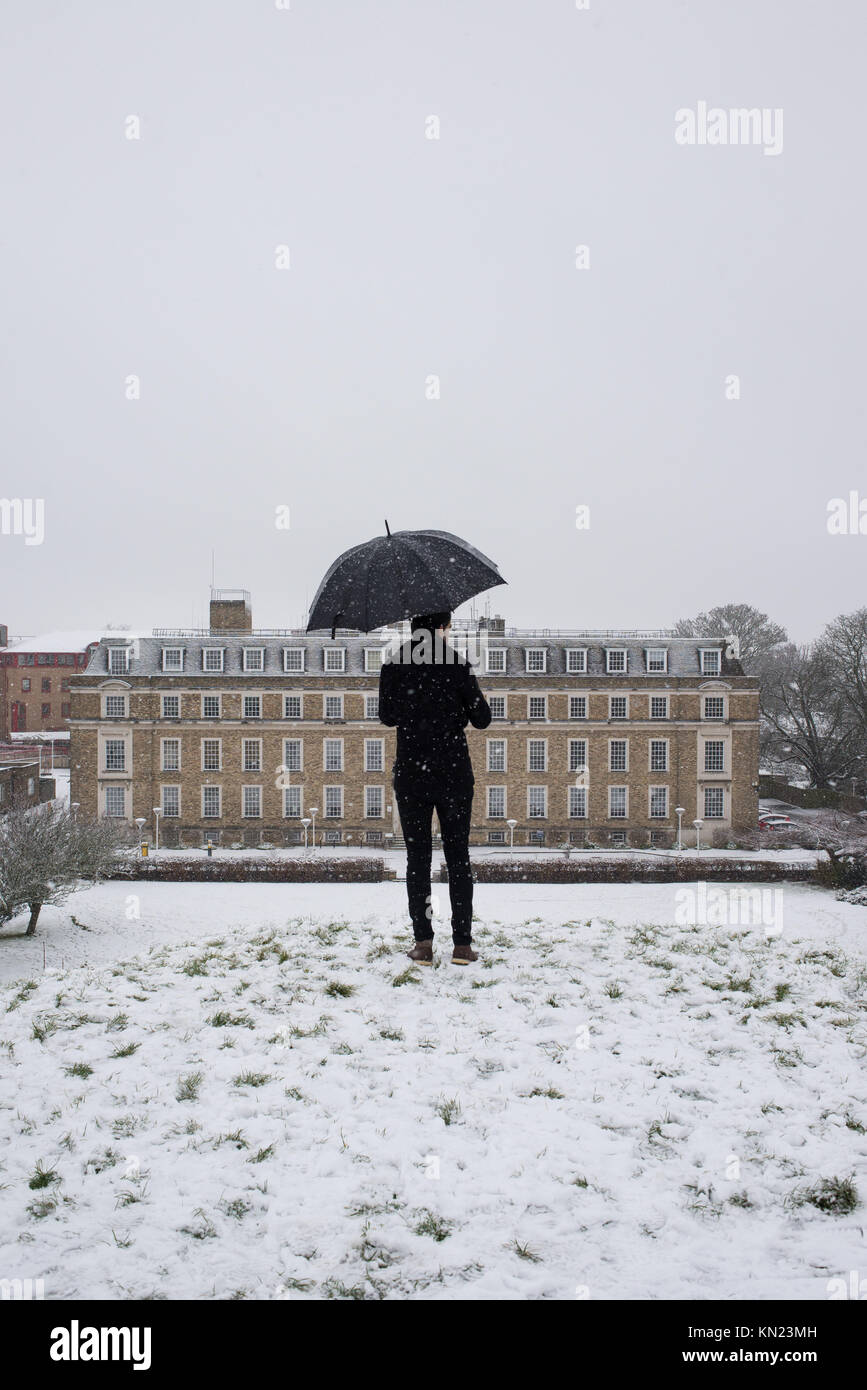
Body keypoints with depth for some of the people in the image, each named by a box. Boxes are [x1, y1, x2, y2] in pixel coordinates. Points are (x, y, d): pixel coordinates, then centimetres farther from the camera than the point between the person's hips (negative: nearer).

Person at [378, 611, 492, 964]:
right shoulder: (457, 663, -4)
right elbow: (481, 718, -2)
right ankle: (462, 944, 6)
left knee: (417, 857, 8)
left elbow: (388, 717, 8)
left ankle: (423, 942, 5)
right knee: (458, 855, 7)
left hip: (411, 773, 1)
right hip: (454, 773, -1)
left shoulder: (393, 665, 1)